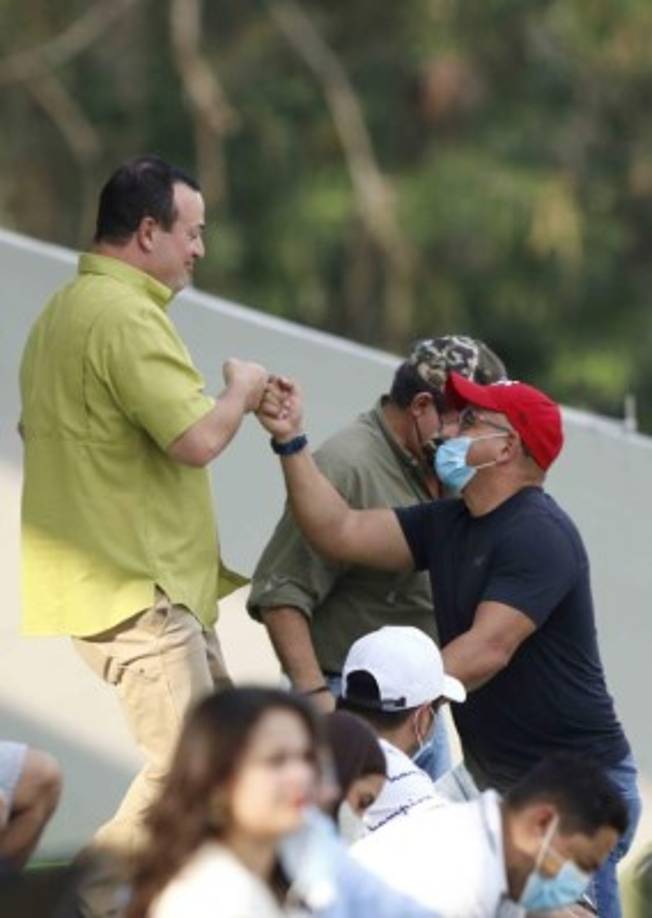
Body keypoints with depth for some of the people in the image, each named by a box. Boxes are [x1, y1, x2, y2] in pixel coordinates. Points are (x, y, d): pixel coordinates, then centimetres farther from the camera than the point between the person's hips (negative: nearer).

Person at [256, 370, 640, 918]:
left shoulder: (537, 534, -17)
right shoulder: (449, 524, 11)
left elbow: (488, 650, -26)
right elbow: (341, 533, 4)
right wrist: (291, 441, -2)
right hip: (497, 783, 9)